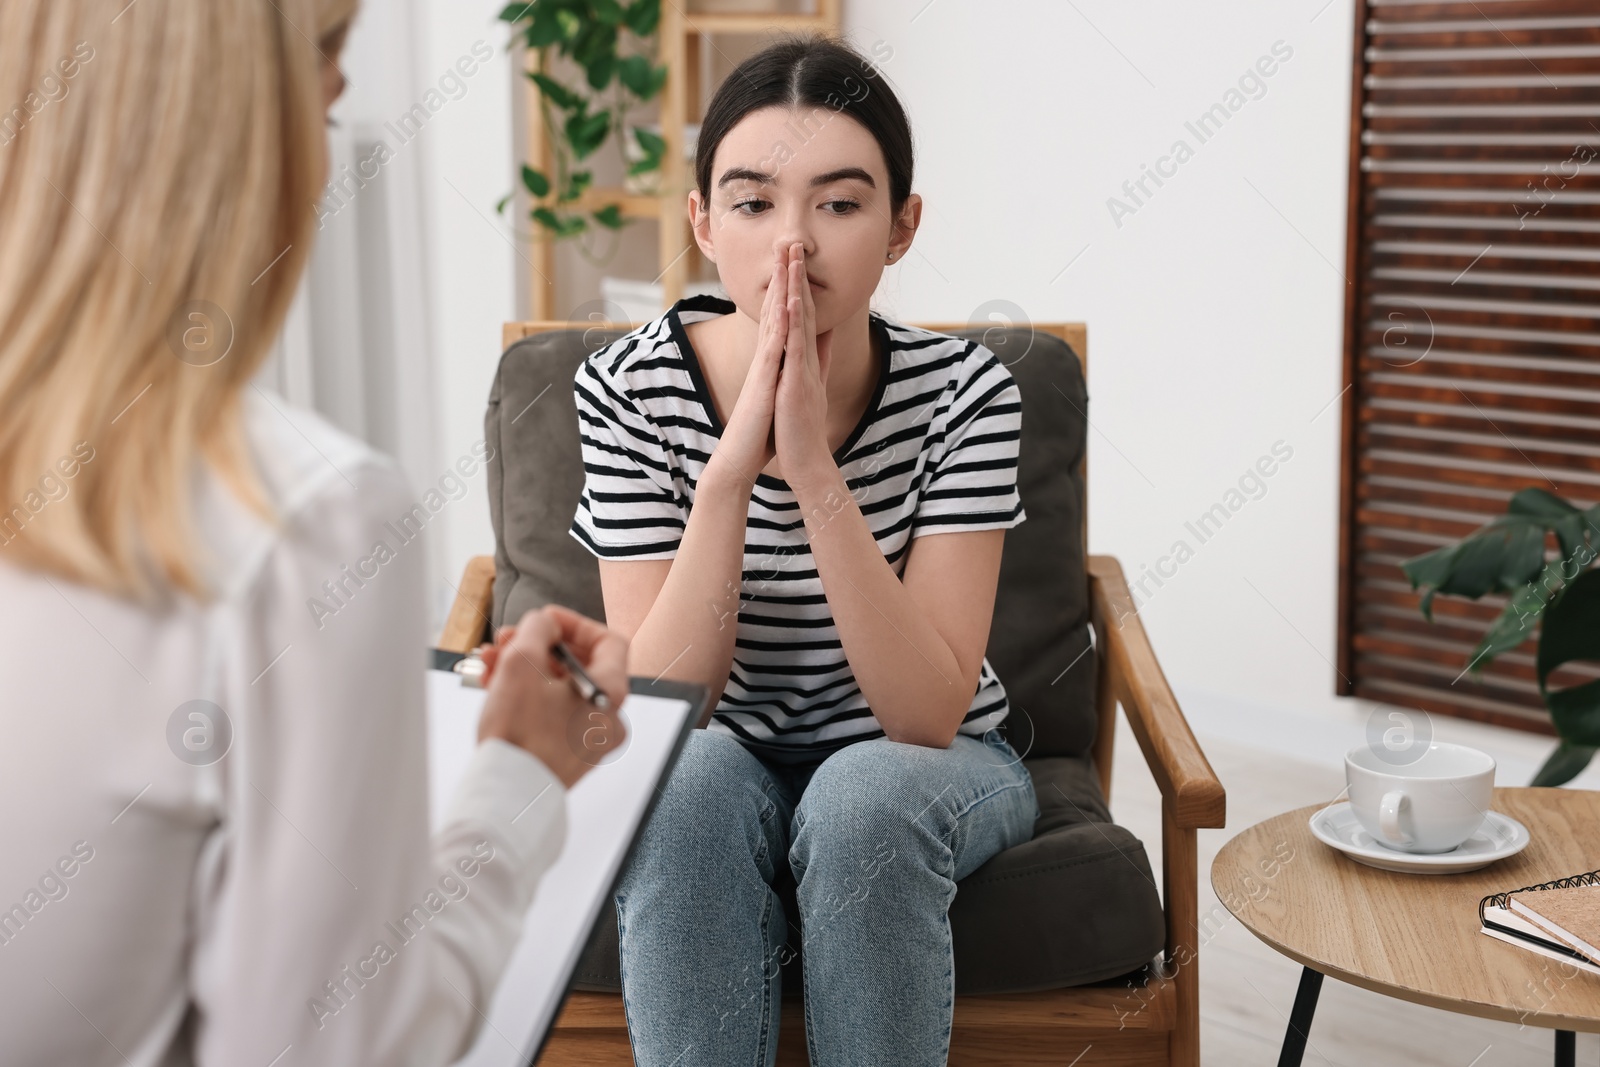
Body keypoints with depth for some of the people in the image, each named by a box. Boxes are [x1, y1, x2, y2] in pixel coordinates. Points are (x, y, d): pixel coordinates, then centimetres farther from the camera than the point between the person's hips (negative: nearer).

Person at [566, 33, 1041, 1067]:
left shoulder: (963, 392, -19)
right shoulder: (629, 389, -16)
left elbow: (929, 716, -25)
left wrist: (815, 472, -35)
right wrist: (730, 468, -34)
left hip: (927, 775, 0)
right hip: (725, 769, 1)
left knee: (863, 794, -32)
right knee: (688, 778, -32)